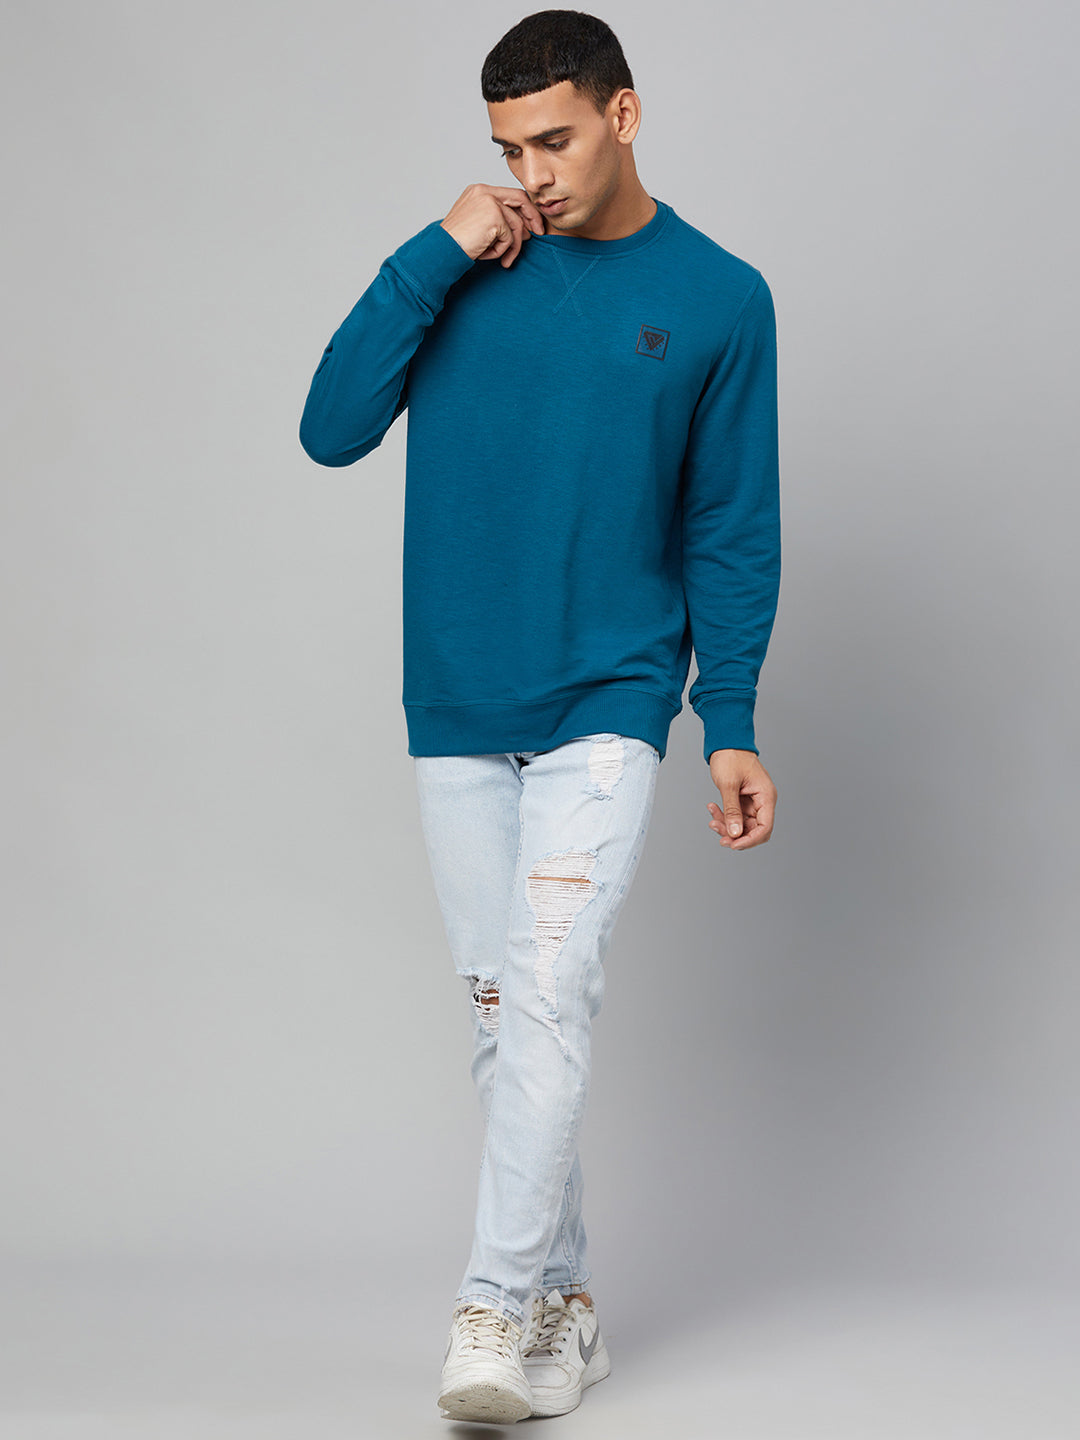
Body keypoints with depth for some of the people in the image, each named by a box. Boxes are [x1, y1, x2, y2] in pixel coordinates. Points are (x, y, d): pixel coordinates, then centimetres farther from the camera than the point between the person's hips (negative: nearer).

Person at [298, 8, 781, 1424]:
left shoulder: (719, 297, 1)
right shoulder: (470, 268, 4)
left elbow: (732, 533, 4)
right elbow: (332, 430, -5)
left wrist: (733, 726, -2)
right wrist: (432, 257, -12)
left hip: (608, 704, -2)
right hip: (455, 708, 3)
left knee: (550, 993, -16)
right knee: (499, 1012, 7)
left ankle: (496, 1309, -11)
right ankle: (566, 1304, 18)